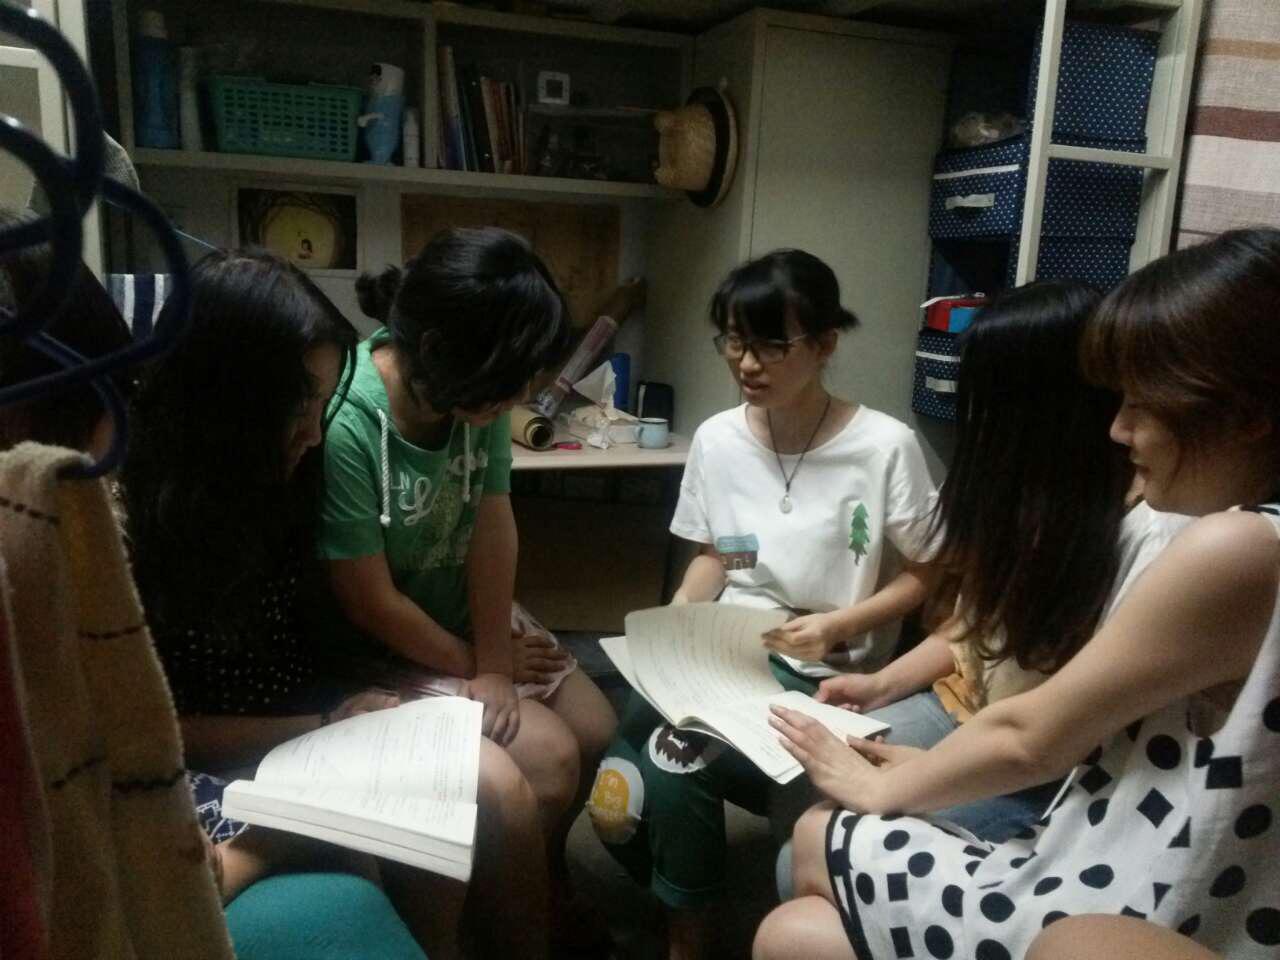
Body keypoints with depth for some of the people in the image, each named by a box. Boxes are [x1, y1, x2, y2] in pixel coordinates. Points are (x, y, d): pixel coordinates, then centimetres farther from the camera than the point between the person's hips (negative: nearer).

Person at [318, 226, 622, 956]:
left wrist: (496, 663, -15)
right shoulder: (346, 425, -32)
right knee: (547, 758, -16)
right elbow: (371, 604, -23)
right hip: (384, 648, -6)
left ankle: (549, 875, 33)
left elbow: (494, 525, -10)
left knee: (597, 730, 2)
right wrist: (474, 665, -10)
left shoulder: (475, 390, -12)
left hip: (469, 611, 7)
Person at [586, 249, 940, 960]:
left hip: (824, 677, -4)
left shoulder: (885, 447, -13)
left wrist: (839, 625, -17)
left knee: (670, 762, -25)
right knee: (613, 800, -17)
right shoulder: (717, 438, 2)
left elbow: (925, 577, -2)